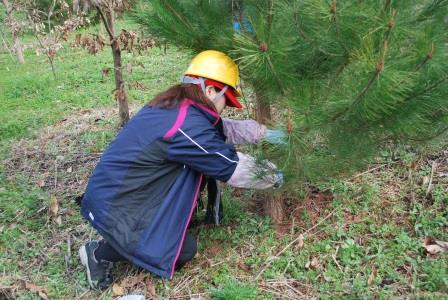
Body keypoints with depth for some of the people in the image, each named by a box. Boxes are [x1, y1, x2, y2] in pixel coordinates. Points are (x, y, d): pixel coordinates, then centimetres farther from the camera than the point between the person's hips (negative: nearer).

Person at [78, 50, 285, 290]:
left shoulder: (173, 107, 3)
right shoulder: (187, 126, -26)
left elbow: (221, 129, 17)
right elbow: (234, 168, -17)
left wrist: (263, 133, 13)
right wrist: (272, 177, 1)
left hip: (116, 190, 9)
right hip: (113, 206, -9)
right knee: (184, 250, 1)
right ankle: (100, 253, 9)